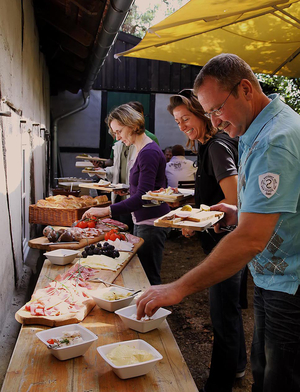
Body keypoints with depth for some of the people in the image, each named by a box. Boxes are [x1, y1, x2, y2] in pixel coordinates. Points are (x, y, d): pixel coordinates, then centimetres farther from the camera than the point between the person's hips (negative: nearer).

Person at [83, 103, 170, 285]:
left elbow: (142, 197, -26)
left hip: (151, 223, -10)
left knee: (148, 278, -2)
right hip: (142, 221, 10)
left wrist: (107, 211, -28)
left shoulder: (149, 152, -19)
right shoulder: (143, 150, 12)